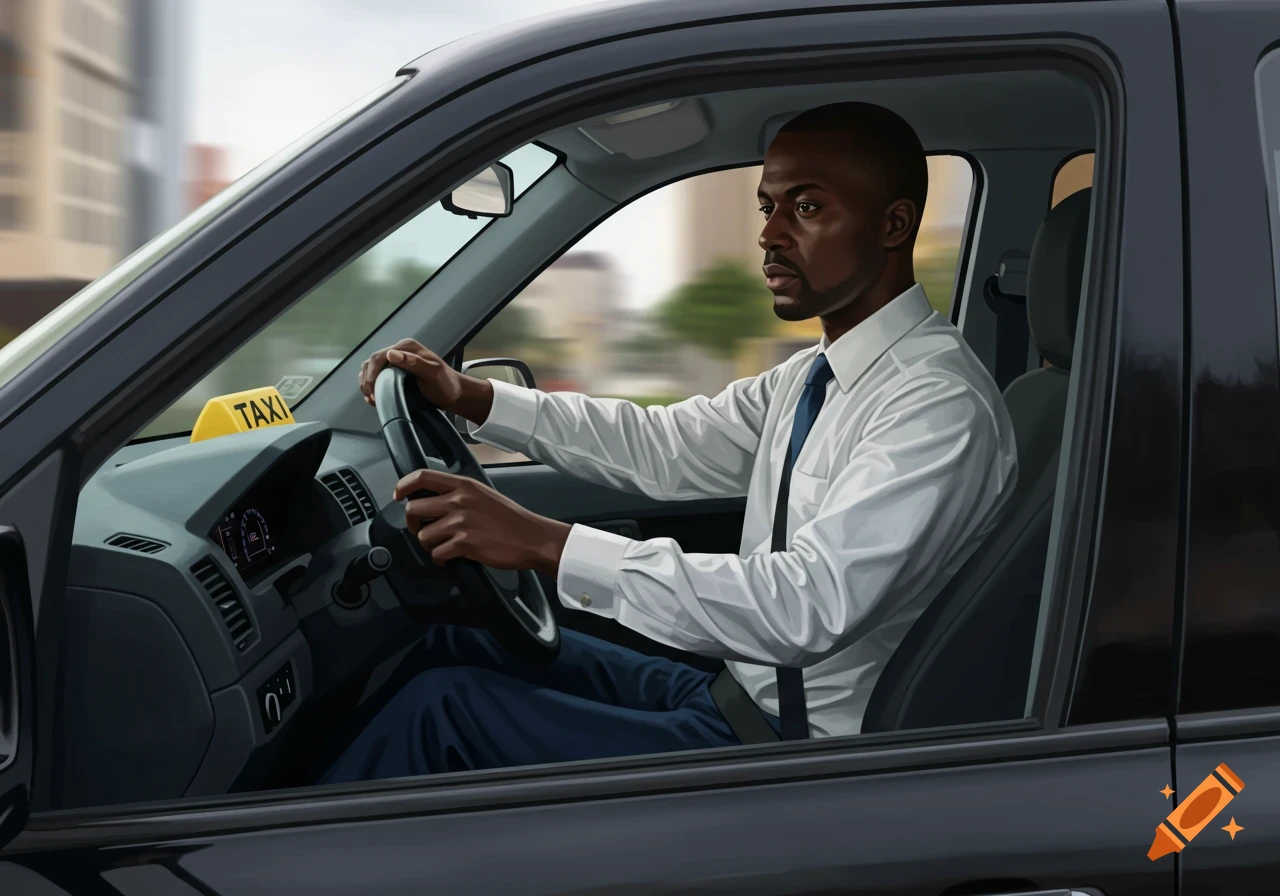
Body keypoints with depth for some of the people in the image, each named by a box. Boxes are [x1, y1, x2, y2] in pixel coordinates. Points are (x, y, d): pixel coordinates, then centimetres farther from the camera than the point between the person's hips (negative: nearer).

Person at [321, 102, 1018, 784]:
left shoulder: (942, 404, -22)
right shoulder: (816, 374, 10)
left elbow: (811, 604, -32)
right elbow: (666, 448, 13)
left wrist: (547, 544, -36)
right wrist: (467, 396, 2)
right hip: (739, 694, 9)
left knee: (442, 709, -12)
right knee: (455, 640, 9)